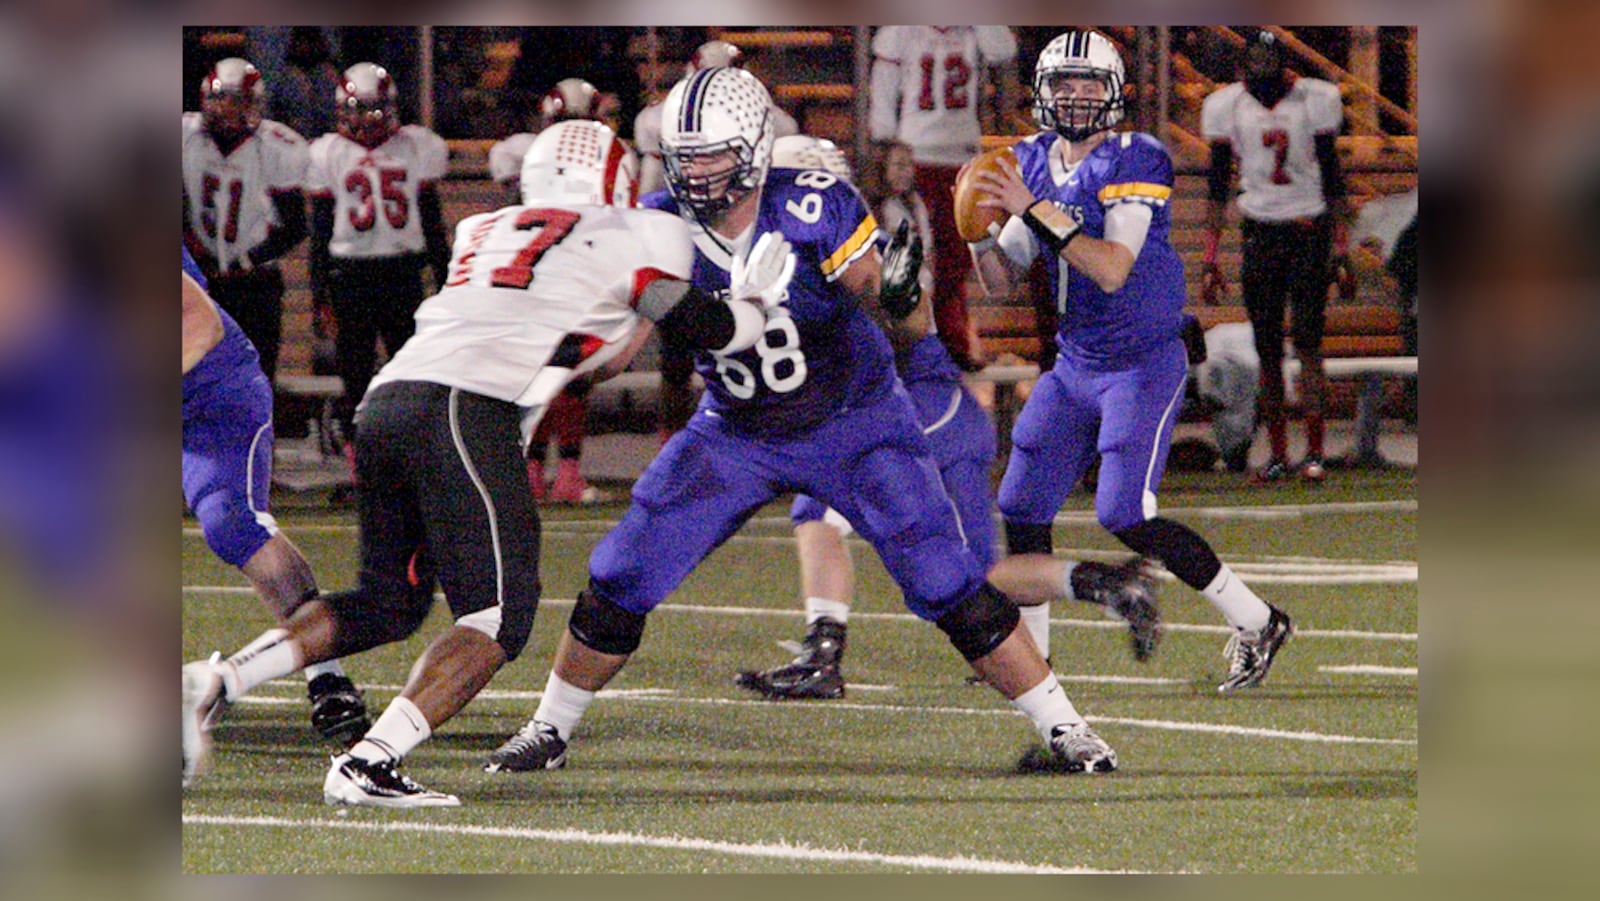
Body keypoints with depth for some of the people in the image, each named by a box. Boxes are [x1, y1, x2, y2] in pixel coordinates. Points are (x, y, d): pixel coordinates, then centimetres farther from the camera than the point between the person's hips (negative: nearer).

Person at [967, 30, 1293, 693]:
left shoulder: (1132, 163, -15)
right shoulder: (1034, 163, 7)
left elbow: (1114, 270, -26)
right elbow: (999, 281, 8)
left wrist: (1035, 212, -30)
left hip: (1144, 365, -7)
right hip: (1075, 365, 7)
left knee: (1125, 515, -15)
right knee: (1022, 513, 3)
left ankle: (1256, 623, -3)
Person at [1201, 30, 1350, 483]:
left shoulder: (1314, 100, -4)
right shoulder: (1227, 106, 1)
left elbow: (1331, 174, 2)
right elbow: (1218, 182, 7)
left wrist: (1340, 243, -1)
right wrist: (1211, 253, 4)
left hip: (1308, 231, -2)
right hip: (1259, 234, 2)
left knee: (1307, 344, -8)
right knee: (1267, 351, 2)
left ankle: (1314, 451, -7)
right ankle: (1278, 453, 8)